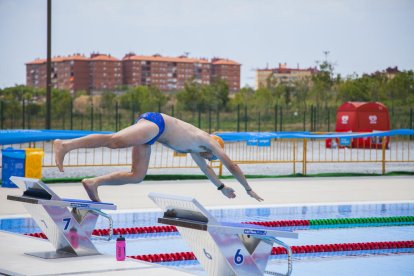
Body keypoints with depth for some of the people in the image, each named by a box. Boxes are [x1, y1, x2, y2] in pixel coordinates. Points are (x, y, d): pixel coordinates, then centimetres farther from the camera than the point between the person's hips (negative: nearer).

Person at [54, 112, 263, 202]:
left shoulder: (192, 147, 36)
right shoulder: (209, 142, 16)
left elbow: (204, 167, 52)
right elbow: (232, 166, 22)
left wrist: (222, 187, 62)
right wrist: (248, 190, 31)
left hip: (147, 125, 9)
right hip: (155, 122, -9)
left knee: (137, 176, 6)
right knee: (114, 140, -29)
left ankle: (93, 182, -5)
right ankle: (65, 144, -44)